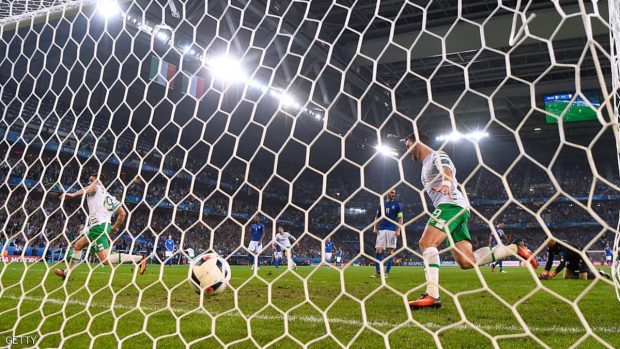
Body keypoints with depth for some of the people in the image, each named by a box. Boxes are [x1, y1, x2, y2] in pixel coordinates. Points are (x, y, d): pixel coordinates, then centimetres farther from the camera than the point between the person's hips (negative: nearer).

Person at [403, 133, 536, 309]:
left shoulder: (437, 156, 4)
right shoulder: (426, 166, 32)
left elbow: (446, 169, -21)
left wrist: (446, 182, -42)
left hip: (451, 205, -9)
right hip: (454, 209, 9)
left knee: (426, 243, -23)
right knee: (466, 262, -1)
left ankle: (432, 295, -31)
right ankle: (514, 248, 8)